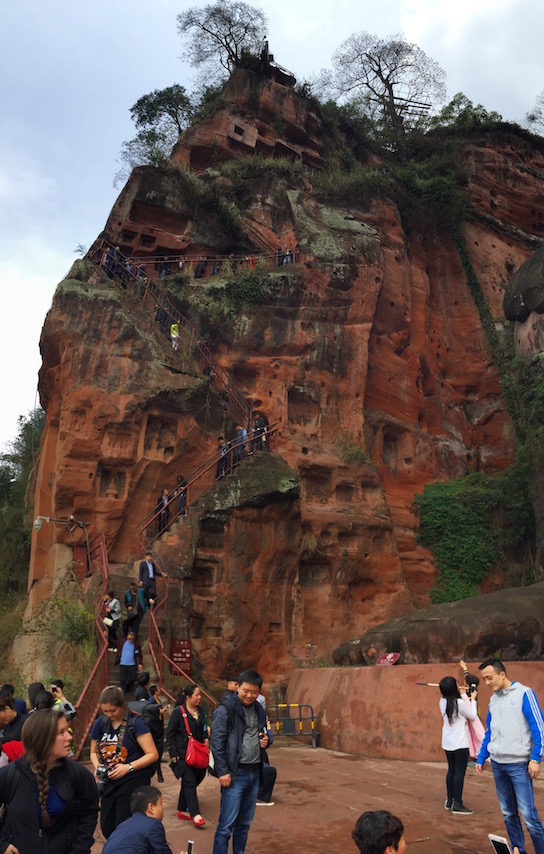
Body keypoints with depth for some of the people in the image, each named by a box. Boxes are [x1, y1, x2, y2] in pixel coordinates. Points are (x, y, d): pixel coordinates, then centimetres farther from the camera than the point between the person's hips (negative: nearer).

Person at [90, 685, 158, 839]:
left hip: (134, 782, -6)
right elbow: (94, 752, 13)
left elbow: (153, 755, -15)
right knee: (107, 829, 11)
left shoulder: (135, 723, -15)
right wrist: (97, 766, -7)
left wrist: (129, 767, -23)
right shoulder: (101, 723, 0)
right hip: (109, 782, 6)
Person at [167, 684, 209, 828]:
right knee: (190, 781, -11)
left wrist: (206, 738, 5)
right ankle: (195, 815, -10)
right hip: (183, 753, -7)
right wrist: (173, 754, -11)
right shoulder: (178, 712, -11)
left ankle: (182, 810, 25)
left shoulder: (200, 710, 8)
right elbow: (170, 733, -8)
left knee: (193, 780, 11)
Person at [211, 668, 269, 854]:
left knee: (245, 822, 15)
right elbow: (217, 743, -13)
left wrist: (265, 740, 0)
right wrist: (222, 772, -15)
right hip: (235, 773, -6)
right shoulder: (225, 710, -11)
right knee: (227, 824, -2)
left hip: (255, 772, 6)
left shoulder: (259, 710, 10)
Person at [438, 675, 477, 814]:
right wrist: (472, 700, 7)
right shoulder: (460, 703, -18)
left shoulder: (442, 702, 2)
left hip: (447, 743, 7)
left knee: (451, 770, 17)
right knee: (459, 772, -2)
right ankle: (457, 804, 0)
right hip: (460, 744, -7)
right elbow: (473, 716, -5)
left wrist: (463, 695, 21)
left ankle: (449, 800, 24)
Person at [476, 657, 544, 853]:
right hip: (497, 764, 6)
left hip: (519, 764, -6)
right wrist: (481, 758, 15)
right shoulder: (493, 699, 10)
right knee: (508, 813, 11)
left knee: (528, 813, -7)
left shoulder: (524, 694, -8)